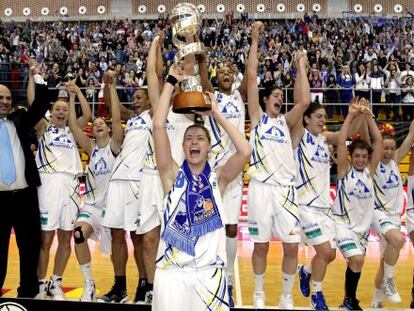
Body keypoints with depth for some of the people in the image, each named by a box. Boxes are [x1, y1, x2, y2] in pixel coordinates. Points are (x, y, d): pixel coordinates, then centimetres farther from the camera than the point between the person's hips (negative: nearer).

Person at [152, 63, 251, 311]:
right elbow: (159, 126, -7)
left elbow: (245, 151, -10)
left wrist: (216, 114, -3)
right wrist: (171, 82, -1)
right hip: (172, 270, -1)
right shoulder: (173, 175, 3)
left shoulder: (218, 178, 7)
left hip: (210, 271, 1)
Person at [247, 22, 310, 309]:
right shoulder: (258, 118, 10)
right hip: (261, 187, -3)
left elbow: (305, 102, 1)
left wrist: (301, 67, 8)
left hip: (286, 188, 3)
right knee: (261, 245, 4)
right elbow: (251, 78, 2)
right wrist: (255, 41, 2)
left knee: (292, 246, 1)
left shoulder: (285, 121, 17)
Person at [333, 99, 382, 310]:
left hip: (363, 224, 5)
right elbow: (341, 142, -19)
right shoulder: (344, 170, -7)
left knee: (355, 262, 13)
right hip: (343, 223, -5)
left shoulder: (370, 170, 1)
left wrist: (368, 115, -11)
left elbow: (378, 141, -5)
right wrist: (351, 116, -20)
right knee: (356, 260, -19)